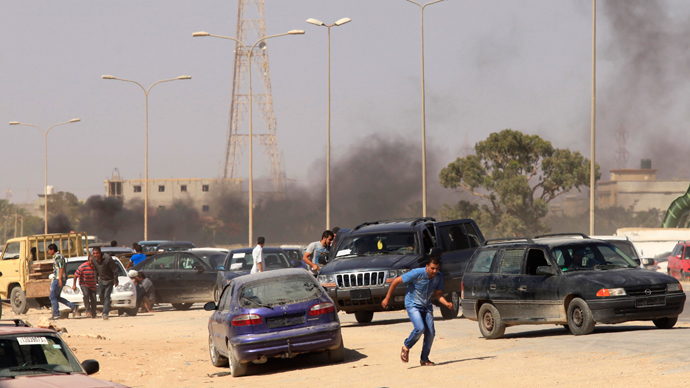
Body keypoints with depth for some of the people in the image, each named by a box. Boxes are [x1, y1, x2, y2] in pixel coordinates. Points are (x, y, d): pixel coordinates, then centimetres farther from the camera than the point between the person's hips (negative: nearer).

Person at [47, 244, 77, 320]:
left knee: (53, 297, -5)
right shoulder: (56, 256, 19)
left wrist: (60, 279, -25)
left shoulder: (58, 256, -12)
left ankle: (56, 314, -3)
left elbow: (61, 268, -21)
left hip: (58, 279, -10)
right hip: (56, 279, 10)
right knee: (57, 297, 12)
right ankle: (73, 306, 8)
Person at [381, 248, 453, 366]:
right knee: (420, 328, -24)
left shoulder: (438, 277, -9)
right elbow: (396, 281, -15)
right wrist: (387, 298, -8)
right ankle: (406, 346, 4)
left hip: (426, 306, 5)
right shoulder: (416, 274, -24)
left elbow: (438, 294, 5)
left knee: (430, 333, -4)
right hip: (413, 305, -5)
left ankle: (424, 359, 13)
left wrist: (446, 303, -17)